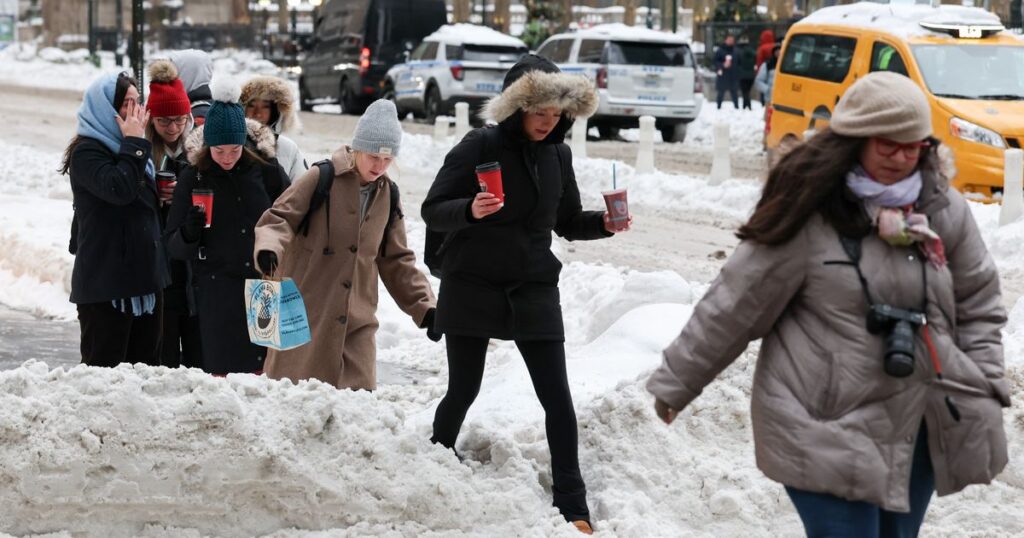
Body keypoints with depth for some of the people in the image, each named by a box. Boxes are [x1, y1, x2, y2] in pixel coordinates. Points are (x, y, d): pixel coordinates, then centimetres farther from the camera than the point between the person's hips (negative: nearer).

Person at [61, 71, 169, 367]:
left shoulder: (125, 149, 16)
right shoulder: (87, 152, -10)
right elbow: (119, 188, -27)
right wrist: (134, 143, -17)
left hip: (145, 276, 9)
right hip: (105, 284, -8)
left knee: (146, 364, 9)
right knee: (104, 367, -6)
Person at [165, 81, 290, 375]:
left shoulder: (267, 171, 2)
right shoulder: (193, 179, 2)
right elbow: (175, 246, 4)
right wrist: (189, 233, -18)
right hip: (217, 293, -1)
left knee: (266, 373, -2)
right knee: (223, 373, -5)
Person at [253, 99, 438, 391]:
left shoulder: (387, 195, 10)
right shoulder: (322, 179, -7)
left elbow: (397, 261, 17)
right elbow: (279, 217, -8)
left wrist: (424, 307, 10)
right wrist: (269, 246, -30)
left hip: (357, 321, 4)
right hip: (306, 313, -4)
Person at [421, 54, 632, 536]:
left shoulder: (557, 155, 4)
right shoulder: (480, 147, -10)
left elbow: (569, 223, 14)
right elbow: (432, 211, -10)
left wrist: (604, 223, -6)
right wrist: (470, 210, -30)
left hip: (534, 292, 4)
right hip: (473, 289, -3)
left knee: (557, 396, -1)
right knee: (463, 390, 5)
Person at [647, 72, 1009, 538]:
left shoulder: (944, 210, 3)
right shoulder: (808, 214, -11)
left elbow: (978, 305, 13)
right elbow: (735, 304, -6)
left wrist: (984, 393, 5)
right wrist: (676, 383, 0)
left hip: (917, 428, 5)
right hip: (826, 430, -5)